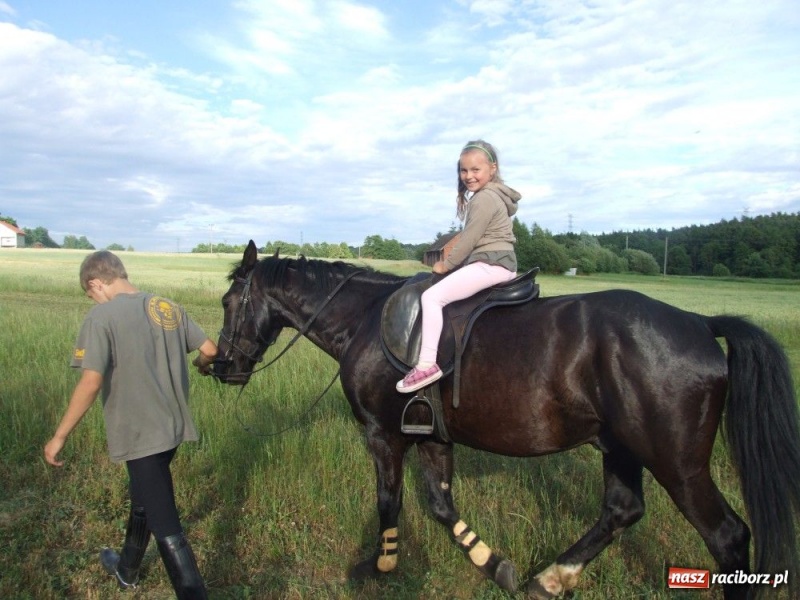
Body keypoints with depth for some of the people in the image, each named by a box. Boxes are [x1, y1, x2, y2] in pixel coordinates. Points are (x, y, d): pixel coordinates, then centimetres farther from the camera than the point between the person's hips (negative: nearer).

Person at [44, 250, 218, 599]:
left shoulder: (101, 317, -14)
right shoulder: (169, 307, 4)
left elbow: (91, 382, -23)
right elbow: (209, 349, 8)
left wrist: (59, 436, -13)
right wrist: (202, 365, 32)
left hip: (140, 433, -8)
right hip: (173, 425, 8)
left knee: (165, 524, 0)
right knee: (144, 499, 29)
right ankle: (126, 571, 50)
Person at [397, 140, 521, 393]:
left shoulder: (483, 199, -13)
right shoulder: (492, 196, 20)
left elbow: (468, 239, -14)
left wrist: (446, 264, -3)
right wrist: (453, 263, 20)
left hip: (490, 264, -11)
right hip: (500, 262, 11)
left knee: (432, 296, -20)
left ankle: (427, 364, -26)